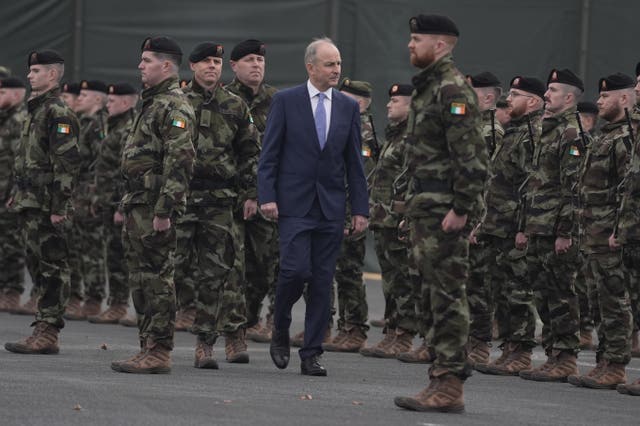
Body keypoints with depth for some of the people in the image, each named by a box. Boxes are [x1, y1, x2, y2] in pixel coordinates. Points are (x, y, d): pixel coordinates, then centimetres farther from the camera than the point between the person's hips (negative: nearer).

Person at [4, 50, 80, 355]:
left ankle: (47, 334, -9)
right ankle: (45, 332, 14)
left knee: (52, 268, -8)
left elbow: (66, 163, -18)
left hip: (47, 206, -10)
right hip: (31, 204, 10)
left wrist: (59, 206, -21)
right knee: (37, 264, 11)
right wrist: (17, 192, 23)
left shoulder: (58, 114, -12)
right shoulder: (36, 110, 19)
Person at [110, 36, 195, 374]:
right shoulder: (152, 103, 20)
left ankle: (158, 352, -7)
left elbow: (179, 162, -21)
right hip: (138, 205, 10)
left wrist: (163, 210, -25)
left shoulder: (174, 107, -13)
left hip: (155, 206, -10)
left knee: (156, 277, -9)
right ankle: (148, 349, 17)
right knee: (141, 278, 12)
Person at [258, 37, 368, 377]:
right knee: (296, 269, -14)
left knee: (323, 281, 2)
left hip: (331, 206, 3)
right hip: (294, 204, -3)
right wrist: (267, 196, -11)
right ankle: (280, 330, 12)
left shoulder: (348, 107, 9)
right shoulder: (286, 101, 0)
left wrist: (360, 208, 5)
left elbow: (354, 162, 10)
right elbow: (269, 154, -2)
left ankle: (311, 354, 7)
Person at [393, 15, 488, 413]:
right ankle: (443, 378, 17)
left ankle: (450, 386, -9)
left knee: (447, 295, -9)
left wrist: (460, 209, -23)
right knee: (433, 295, 12)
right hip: (425, 207, 11)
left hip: (444, 211, -11)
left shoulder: (453, 90, -14)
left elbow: (471, 157, -20)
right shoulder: (428, 88, 19)